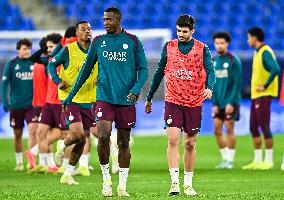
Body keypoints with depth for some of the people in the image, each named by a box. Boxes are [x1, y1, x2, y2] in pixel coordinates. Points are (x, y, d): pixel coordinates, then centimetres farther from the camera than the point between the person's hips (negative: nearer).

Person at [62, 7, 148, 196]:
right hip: (104, 98, 1)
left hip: (126, 100, -1)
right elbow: (86, 69, 16)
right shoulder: (98, 42, 8)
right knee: (103, 136, -16)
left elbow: (143, 69, 5)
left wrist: (136, 89, -14)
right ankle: (106, 179, 0)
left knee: (124, 142, 4)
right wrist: (71, 95, 16)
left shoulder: (133, 42, 2)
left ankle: (122, 186, 11)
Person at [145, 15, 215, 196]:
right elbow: (159, 73, 13)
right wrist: (149, 98, 16)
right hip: (173, 101, 0)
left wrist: (209, 87, -33)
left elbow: (210, 71, -11)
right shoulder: (169, 47, 4)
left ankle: (188, 184, 18)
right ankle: (175, 183, -17)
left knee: (190, 144, 7)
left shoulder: (202, 49, -1)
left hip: (194, 103, 0)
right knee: (173, 140, -14)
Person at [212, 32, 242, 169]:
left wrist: (231, 103, -16)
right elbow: (212, 84, 12)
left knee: (229, 129, -4)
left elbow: (237, 83, -11)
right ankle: (225, 158, 12)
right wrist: (214, 103, 4)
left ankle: (230, 160, 2)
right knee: (217, 130, 2)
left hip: (230, 102, -6)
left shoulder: (234, 61, -8)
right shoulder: (214, 61, 10)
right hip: (218, 103, 6)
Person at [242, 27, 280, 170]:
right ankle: (258, 160, 15)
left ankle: (268, 161, -2)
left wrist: (265, 86, -21)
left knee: (264, 126, -7)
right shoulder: (257, 52, 16)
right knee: (254, 128, 10)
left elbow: (275, 69, -27)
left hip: (264, 95, -10)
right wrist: (256, 86, 15)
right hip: (255, 95, 10)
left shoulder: (265, 52, -14)